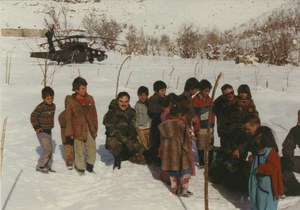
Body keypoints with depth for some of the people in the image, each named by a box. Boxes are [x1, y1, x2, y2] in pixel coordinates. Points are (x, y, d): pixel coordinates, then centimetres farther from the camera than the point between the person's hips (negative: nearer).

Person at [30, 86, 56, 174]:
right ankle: (40, 166, 1)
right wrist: (36, 127, -14)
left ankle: (47, 165, 23)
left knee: (49, 148, 11)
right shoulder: (40, 107, -18)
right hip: (42, 131, -8)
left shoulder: (53, 106, 6)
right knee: (47, 148, -12)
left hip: (49, 130, 8)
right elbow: (33, 116, -13)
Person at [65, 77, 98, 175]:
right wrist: (70, 133, -3)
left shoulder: (90, 99, 3)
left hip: (90, 129, 3)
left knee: (92, 149, 8)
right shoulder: (70, 102, -7)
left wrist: (95, 129, 12)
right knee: (79, 150, 4)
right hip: (78, 130, -3)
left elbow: (94, 115, 11)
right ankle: (80, 168, 23)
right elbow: (68, 119, -1)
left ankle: (90, 167, 29)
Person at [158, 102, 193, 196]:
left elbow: (163, 141, 11)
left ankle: (174, 190, 25)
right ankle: (183, 190, 12)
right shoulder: (181, 124, -18)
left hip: (168, 153, 6)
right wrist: (187, 150, -1)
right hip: (180, 153, -6)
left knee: (173, 173, 17)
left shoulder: (165, 124, 2)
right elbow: (185, 140, -14)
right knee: (184, 171, 9)